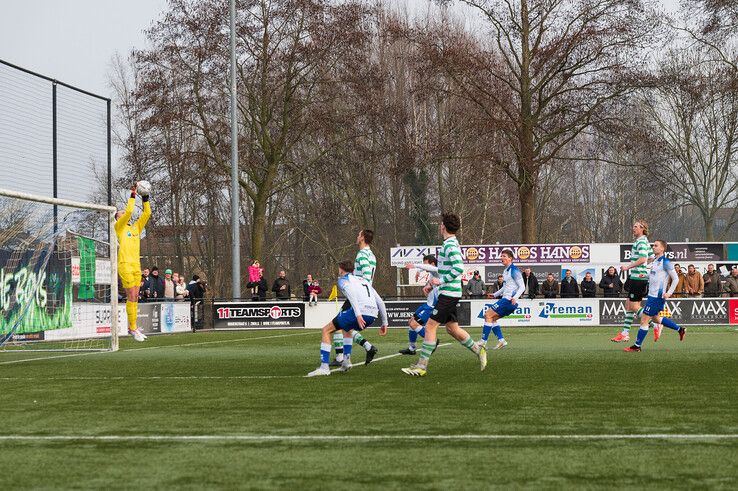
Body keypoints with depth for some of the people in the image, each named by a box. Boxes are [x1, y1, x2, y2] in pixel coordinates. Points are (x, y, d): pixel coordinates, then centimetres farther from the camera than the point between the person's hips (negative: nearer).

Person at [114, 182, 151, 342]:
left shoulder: (136, 227, 19)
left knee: (135, 297, 6)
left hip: (136, 265, 6)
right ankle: (133, 328, -7)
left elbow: (147, 213, 13)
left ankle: (131, 327, 11)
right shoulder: (119, 227, 1)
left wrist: (145, 198, 7)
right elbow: (129, 211, -12)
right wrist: (133, 195, -6)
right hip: (125, 265, -6)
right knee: (132, 297, -9)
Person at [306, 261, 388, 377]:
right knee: (347, 328, 37)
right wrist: (384, 323, 30)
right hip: (373, 316, 7)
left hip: (360, 311, -7)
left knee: (326, 330, 6)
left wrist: (358, 315, -23)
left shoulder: (343, 280, 12)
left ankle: (324, 367, -5)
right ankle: (346, 360, 25)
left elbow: (351, 294, -11)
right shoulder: (364, 280, 33)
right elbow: (380, 302, 28)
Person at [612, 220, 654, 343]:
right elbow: (652, 258, 22)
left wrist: (628, 266, -20)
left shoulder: (641, 242, -14)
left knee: (634, 306, -6)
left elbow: (642, 259, -25)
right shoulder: (644, 242, 17)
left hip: (638, 277, -10)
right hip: (635, 277, 10)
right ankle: (625, 333, 13)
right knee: (628, 305, 11)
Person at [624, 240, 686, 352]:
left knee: (644, 320, -6)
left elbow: (675, 279, -11)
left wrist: (669, 293, -16)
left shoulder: (665, 262, -13)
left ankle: (637, 346, 1)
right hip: (652, 295, 10)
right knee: (655, 318, 21)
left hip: (657, 296, -10)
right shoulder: (655, 261, 13)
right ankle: (680, 330, 32)